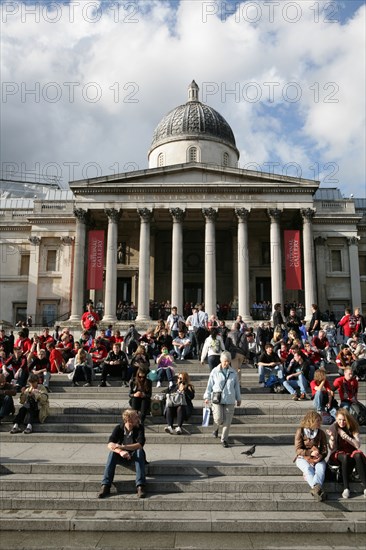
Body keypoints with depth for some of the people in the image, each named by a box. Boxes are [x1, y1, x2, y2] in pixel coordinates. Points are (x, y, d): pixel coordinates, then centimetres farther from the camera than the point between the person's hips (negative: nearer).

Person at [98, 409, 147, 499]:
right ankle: (105, 486, -31)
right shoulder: (119, 428, -11)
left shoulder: (139, 427, -14)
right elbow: (110, 444, -24)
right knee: (112, 453, -29)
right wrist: (120, 451, -45)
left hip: (134, 456, -1)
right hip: (122, 457, 1)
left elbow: (140, 445, -29)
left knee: (139, 451, -33)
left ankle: (140, 486, -39)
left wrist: (123, 447, -42)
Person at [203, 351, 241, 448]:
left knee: (227, 421, 3)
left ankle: (224, 439, 19)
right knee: (218, 419, -8)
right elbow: (209, 385, 4)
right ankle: (216, 428, 27)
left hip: (230, 401, 2)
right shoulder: (215, 371, -1)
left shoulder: (233, 373, 4)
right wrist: (207, 397, 3)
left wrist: (238, 399, 16)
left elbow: (237, 386, 13)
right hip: (217, 400, -2)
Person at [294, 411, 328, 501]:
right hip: (303, 457, -2)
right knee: (308, 469, -34)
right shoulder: (300, 431, 0)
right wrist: (310, 452, -20)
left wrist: (321, 456, -15)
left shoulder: (321, 433, 9)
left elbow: (325, 449, 8)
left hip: (318, 458, 2)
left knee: (321, 469, -32)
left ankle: (315, 489, -56)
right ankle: (317, 488, -57)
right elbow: (298, 449, -5)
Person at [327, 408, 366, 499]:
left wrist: (345, 436, -22)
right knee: (345, 457, -36)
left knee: (358, 455, -34)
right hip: (339, 453, -1)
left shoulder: (353, 428, -2)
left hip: (352, 452, 1)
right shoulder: (333, 428, -3)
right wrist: (332, 438, -25)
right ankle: (346, 488, -35)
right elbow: (332, 448, -4)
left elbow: (358, 445, -10)